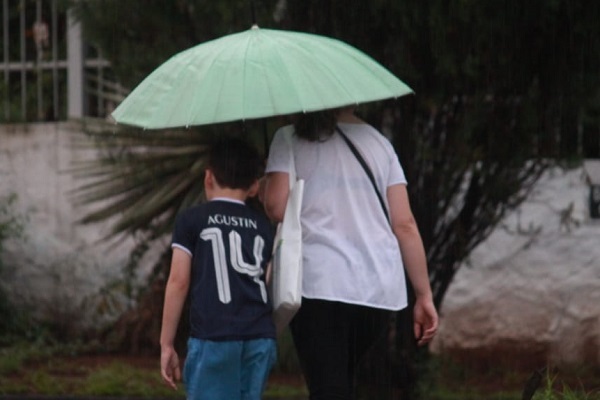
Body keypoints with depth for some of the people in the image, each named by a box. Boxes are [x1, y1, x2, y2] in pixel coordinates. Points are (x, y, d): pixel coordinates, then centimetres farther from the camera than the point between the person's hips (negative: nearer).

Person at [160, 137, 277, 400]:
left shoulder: (191, 220, 5)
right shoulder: (264, 227, 17)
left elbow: (178, 281, 1)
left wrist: (166, 344, 3)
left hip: (213, 337, -4)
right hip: (260, 338, 4)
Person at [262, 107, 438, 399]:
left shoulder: (289, 139, 3)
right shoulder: (379, 143, 13)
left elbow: (276, 208, -8)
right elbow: (405, 224, 8)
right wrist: (424, 296, 9)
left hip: (318, 284, -4)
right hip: (380, 288, 4)